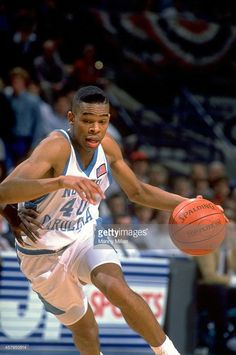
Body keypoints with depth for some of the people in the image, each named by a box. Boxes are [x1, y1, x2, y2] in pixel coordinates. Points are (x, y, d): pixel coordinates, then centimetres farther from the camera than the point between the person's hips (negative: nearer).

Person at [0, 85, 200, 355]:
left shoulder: (107, 146, -9)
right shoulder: (56, 147, -30)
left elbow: (137, 192, 9)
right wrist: (61, 181, -58)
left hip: (86, 236, 3)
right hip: (44, 255, -3)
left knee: (117, 290, -28)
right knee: (85, 331, 9)